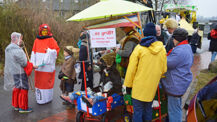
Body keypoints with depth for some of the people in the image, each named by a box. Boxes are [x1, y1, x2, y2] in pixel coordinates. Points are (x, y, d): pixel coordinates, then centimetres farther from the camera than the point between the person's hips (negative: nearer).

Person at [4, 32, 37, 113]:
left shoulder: (9, 48, 8)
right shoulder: (17, 50, -23)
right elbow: (24, 63, -19)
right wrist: (33, 66, -5)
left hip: (13, 72, 10)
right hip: (19, 73, -9)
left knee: (17, 88, 19)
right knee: (23, 89, 1)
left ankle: (16, 105, 30)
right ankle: (23, 108, 10)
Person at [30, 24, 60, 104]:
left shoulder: (51, 40, -2)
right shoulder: (36, 40, 13)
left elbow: (56, 50, -6)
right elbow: (33, 52, 14)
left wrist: (49, 51, -25)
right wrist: (33, 63, 7)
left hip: (47, 66, -5)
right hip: (38, 66, 5)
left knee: (47, 81, -1)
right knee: (38, 81, 11)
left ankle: (47, 98, 11)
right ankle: (39, 97, 24)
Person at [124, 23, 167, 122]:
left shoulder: (139, 48, -12)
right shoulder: (162, 49, 0)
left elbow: (131, 69, -11)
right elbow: (164, 69, 5)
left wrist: (128, 85, -1)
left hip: (139, 86, -4)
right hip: (152, 87, 4)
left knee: (138, 111, 5)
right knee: (148, 108, 20)